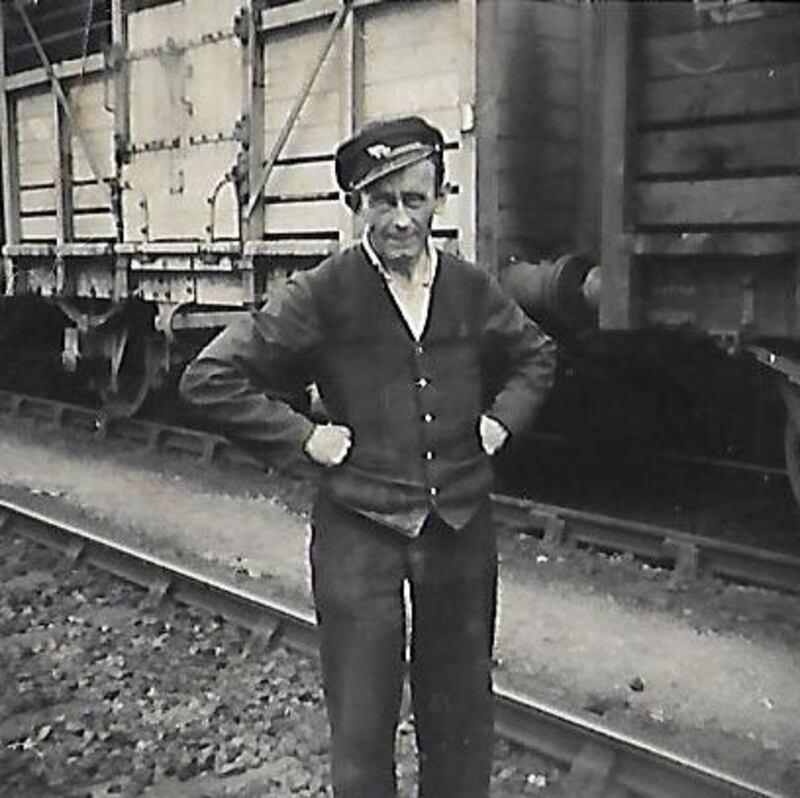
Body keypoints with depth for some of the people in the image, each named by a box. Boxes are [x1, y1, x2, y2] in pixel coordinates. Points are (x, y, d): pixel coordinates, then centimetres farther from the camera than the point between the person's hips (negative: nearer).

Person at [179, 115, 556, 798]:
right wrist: (303, 437, -11)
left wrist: (502, 418, 6)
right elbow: (211, 376, -7)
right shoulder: (322, 294, -10)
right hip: (359, 530, -3)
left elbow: (537, 354, 22)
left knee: (462, 709, 17)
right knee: (362, 722, 5)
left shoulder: (472, 289, 2)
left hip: (462, 527, 4)